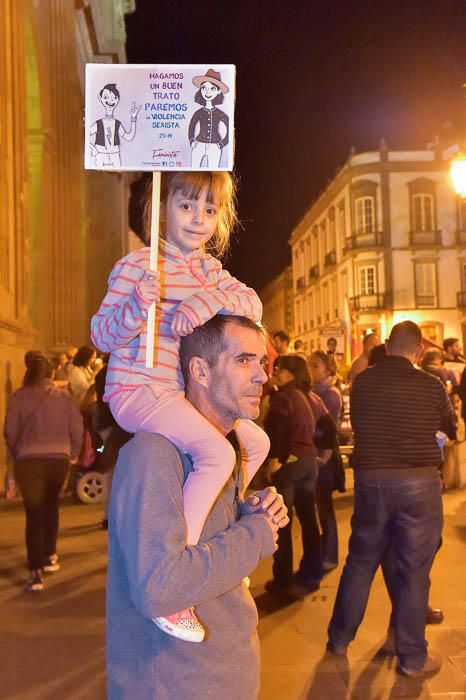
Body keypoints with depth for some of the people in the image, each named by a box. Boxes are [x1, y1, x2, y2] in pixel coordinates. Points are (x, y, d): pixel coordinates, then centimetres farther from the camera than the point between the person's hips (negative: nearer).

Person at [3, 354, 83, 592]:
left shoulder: (19, 397, -2)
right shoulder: (64, 397, 3)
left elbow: (10, 431, -2)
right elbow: (77, 429, 2)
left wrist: (17, 454, 14)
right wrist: (71, 454, 16)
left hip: (29, 460, -2)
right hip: (59, 458, 2)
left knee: (34, 514, -1)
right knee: (50, 506, 24)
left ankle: (36, 572, -8)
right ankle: (49, 556, 34)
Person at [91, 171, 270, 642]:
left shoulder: (207, 268, 12)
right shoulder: (136, 265, -10)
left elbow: (253, 303, -1)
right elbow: (101, 335, -10)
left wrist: (214, 299, -20)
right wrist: (135, 308, -30)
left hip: (181, 393, 9)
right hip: (137, 390, -8)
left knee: (256, 441, 16)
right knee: (217, 452, -30)